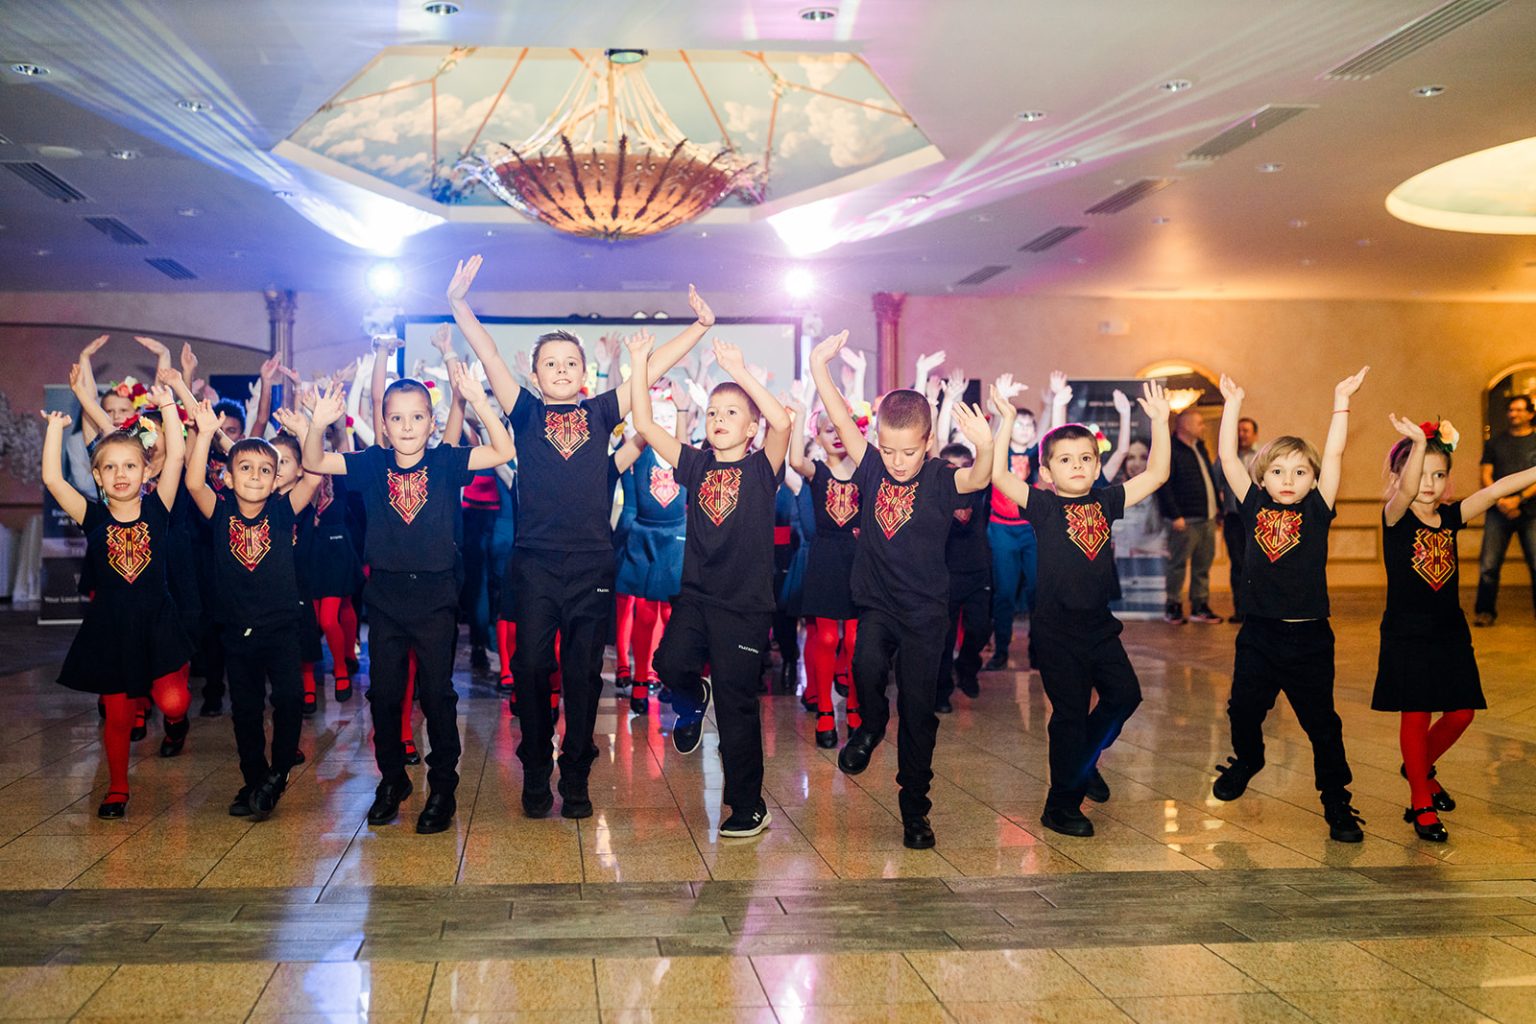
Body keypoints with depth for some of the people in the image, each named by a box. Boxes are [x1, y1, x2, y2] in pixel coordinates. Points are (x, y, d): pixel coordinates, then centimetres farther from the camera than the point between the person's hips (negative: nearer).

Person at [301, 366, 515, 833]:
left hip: (435, 593, -2)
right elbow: (313, 462, -2)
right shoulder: (372, 464, 2)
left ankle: (443, 786, 14)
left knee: (437, 692, 2)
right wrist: (319, 423, -21)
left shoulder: (445, 463, -3)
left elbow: (503, 451, -13)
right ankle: (391, 779, 27)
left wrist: (479, 403, -25)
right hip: (385, 593, 2)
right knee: (384, 692, 10)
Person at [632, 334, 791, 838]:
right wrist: (640, 363, -3)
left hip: (746, 602, -3)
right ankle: (691, 702, 19)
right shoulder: (696, 465, 8)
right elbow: (645, 425, 2)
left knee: (736, 706, 1)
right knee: (672, 663, -19)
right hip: (696, 594, 4)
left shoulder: (761, 468, -3)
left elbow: (781, 422, -22)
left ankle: (748, 806, 15)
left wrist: (740, 372, -23)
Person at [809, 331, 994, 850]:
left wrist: (985, 447, -51)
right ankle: (870, 727, 6)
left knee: (919, 713, 4)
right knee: (867, 665, -28)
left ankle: (915, 810, 19)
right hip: (877, 603, 2)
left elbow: (976, 479, -29)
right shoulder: (872, 469, 0)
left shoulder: (939, 480, -9)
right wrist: (819, 365, -16)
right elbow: (842, 419, -6)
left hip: (925, 612, -1)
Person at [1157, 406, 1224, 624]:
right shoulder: (1171, 450, -9)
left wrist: (1218, 505, 15)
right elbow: (1163, 485, -15)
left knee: (1203, 565, 11)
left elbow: (1211, 478, 24)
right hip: (1186, 520, -8)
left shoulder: (1199, 448, 18)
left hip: (1207, 518, 8)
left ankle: (1200, 606, 18)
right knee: (1179, 564, -2)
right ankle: (1173, 606, 7)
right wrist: (1175, 515, -18)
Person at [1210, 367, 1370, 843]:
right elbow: (1228, 457, -4)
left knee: (1321, 722, 3)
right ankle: (1246, 760, 44)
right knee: (1244, 708, 16)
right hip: (1259, 633, 2)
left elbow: (1333, 455, -9)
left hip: (1309, 637, -2)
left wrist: (1342, 400, -10)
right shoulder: (1254, 508, 2)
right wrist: (1232, 405, -6)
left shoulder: (1317, 512, -2)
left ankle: (1336, 802, 13)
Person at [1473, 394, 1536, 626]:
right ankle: (1485, 612, 4)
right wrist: (1500, 501, -9)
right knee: (1488, 565, -5)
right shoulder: (1495, 443, 14)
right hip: (1499, 512, 1)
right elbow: (1486, 476, 8)